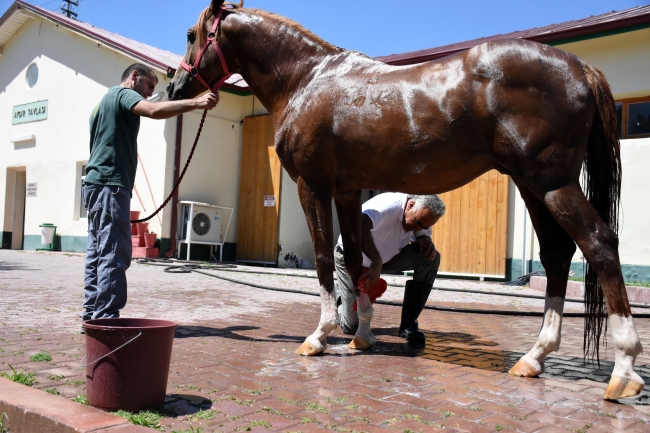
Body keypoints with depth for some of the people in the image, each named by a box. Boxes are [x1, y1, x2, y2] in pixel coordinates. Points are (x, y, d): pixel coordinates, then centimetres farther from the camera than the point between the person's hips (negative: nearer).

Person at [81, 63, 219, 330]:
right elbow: (155, 110, -22)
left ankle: (91, 315, 10)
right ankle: (105, 317, -14)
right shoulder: (123, 94, -1)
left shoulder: (106, 101, 28)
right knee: (114, 254, -13)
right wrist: (197, 103, -23)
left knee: (98, 252, 8)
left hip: (96, 184, 10)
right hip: (110, 185, -10)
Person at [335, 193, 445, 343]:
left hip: (387, 256, 6)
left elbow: (424, 234, 8)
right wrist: (376, 261, -56)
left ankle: (408, 324, -9)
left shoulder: (421, 215, -13)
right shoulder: (390, 206, -37)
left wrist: (425, 240, -16)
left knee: (431, 257, -17)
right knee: (351, 326, -6)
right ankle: (339, 293, 30)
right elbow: (359, 225, -56)